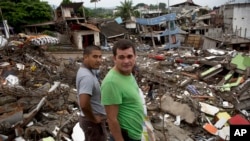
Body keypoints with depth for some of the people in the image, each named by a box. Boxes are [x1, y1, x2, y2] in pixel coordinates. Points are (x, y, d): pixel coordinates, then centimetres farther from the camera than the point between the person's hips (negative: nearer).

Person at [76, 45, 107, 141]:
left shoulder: (85, 70, 3)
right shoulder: (87, 76, -27)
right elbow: (84, 104, -36)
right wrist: (94, 119, -20)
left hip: (87, 118, 9)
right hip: (93, 122, -9)